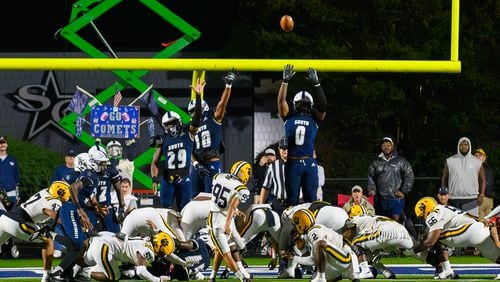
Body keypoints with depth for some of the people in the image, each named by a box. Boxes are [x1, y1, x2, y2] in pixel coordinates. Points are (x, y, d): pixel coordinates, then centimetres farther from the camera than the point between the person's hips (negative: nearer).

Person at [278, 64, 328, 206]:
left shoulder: (314, 118, 10)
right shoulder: (289, 117, 10)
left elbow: (323, 106, -4)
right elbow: (281, 101, 0)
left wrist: (316, 84, -8)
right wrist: (285, 81, -7)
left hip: (309, 163, 0)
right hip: (292, 163, 0)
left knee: (311, 198, 2)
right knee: (292, 199, 5)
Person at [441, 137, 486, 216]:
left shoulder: (477, 162, 10)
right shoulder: (450, 161, 9)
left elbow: (482, 180, 13)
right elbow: (444, 179, 14)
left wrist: (481, 195, 1)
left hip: (471, 199, 0)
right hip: (454, 199, 0)